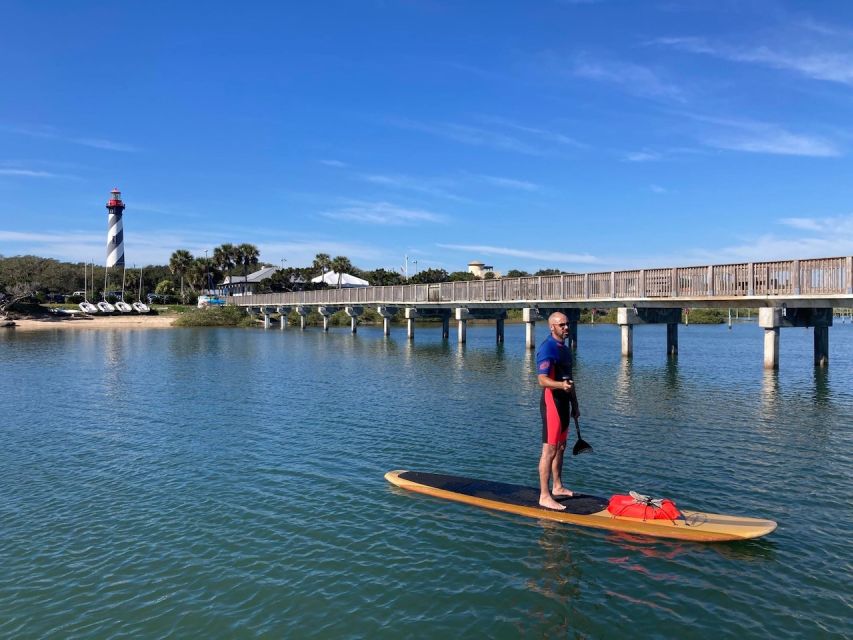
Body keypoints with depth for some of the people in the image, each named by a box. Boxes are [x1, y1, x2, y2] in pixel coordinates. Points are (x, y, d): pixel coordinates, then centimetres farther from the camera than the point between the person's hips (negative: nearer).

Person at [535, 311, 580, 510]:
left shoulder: (565, 348, 15)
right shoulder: (547, 348, -16)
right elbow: (543, 380, -25)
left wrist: (575, 404, 24)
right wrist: (561, 385, -42)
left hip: (563, 402, 10)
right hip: (552, 402, -10)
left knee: (560, 447, 19)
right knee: (549, 450, -8)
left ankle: (557, 487, 32)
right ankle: (544, 496, -4)